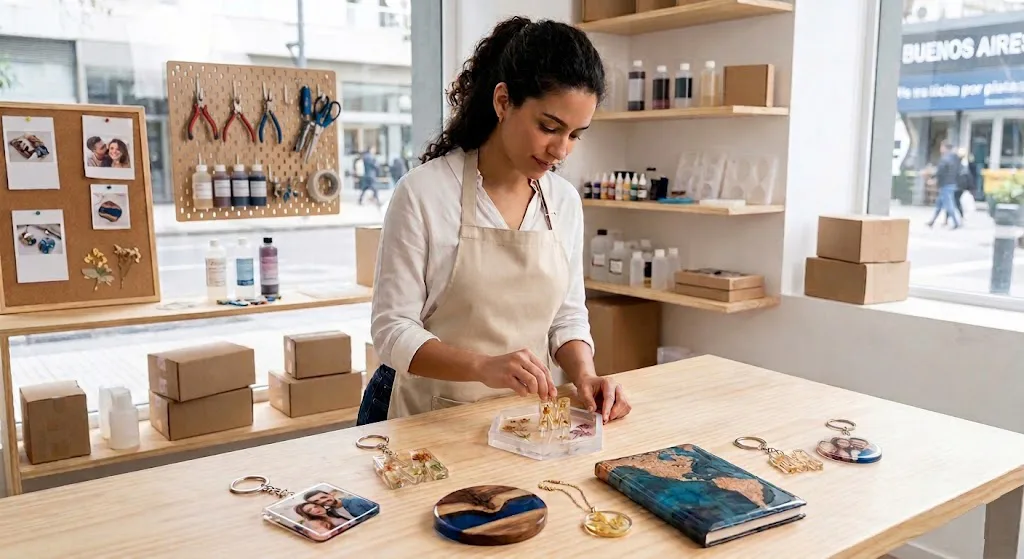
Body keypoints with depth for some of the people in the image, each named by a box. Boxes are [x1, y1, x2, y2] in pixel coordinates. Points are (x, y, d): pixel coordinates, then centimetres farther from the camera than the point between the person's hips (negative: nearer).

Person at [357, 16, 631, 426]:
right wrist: (484, 367, -28)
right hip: (433, 420, -3)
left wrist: (584, 375, -10)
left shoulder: (565, 202, 2)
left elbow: (568, 315, 10)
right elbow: (392, 330, -13)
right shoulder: (423, 192, -13)